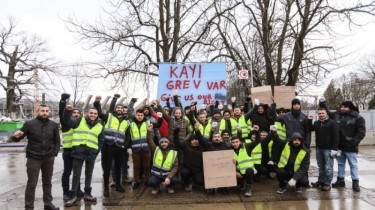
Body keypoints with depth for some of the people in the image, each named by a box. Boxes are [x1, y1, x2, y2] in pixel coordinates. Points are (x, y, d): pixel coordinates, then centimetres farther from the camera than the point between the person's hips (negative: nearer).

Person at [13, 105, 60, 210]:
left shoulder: (54, 125, 3)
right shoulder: (29, 124, -5)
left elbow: (57, 141, 10)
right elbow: (18, 138, -3)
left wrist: (54, 153, 1)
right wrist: (16, 136, -26)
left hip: (49, 159, 3)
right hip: (33, 158, -3)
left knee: (47, 182, 14)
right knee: (31, 184, 1)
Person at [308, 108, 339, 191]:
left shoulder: (332, 123, -6)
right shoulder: (316, 123, 13)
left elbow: (336, 136, -11)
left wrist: (334, 148, -17)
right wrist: (310, 121, -2)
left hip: (328, 149, -6)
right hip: (319, 148, 6)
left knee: (328, 167, -2)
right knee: (321, 166, 14)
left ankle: (327, 183, 4)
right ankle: (321, 181, 23)